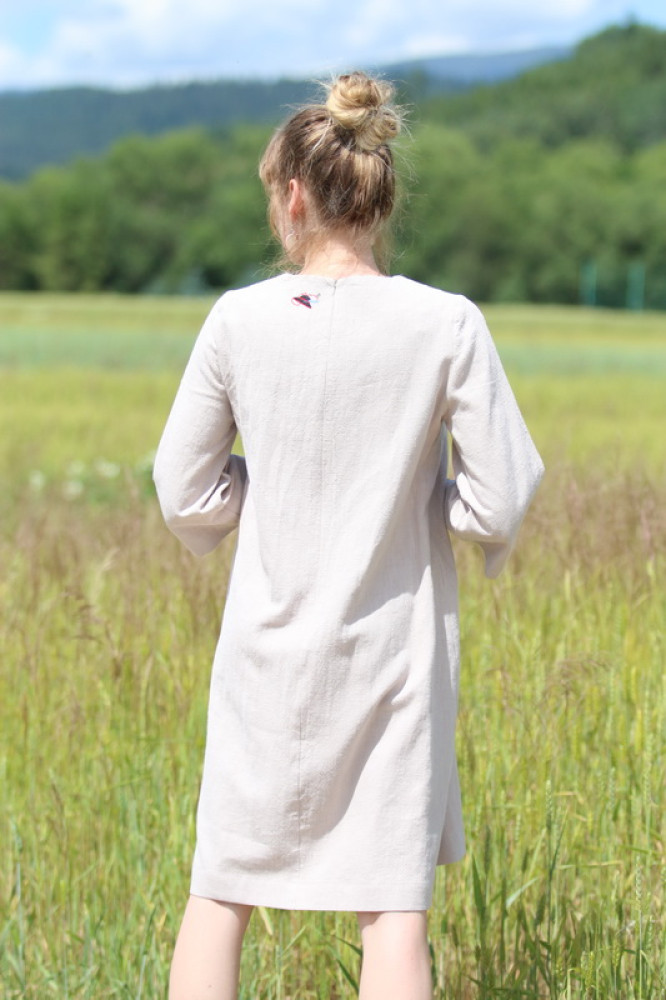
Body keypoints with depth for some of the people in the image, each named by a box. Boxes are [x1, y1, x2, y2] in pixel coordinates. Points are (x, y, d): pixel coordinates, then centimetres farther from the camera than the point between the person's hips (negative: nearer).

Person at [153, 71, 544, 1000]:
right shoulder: (448, 325, -11)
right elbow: (499, 506, -9)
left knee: (222, 891, 15)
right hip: (397, 650, -1)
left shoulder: (240, 321, -8)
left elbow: (187, 496, -1)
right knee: (394, 906, 5)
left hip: (269, 652, 1)